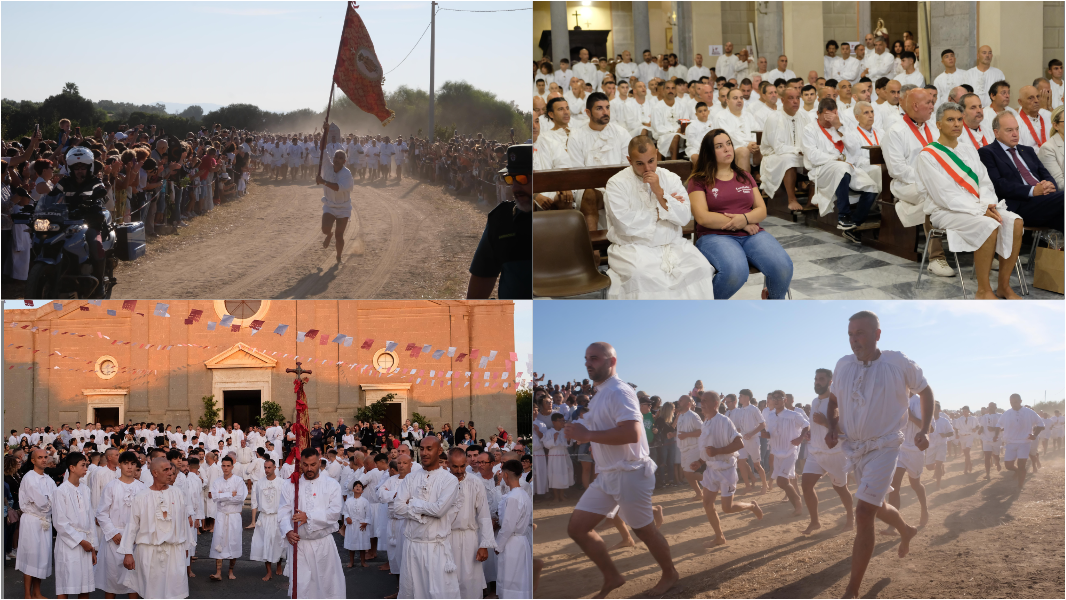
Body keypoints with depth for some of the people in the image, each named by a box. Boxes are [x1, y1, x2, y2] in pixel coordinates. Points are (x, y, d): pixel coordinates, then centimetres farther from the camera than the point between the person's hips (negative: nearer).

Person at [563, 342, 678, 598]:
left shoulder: (619, 392, -20)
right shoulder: (601, 393, 11)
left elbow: (631, 433, -32)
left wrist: (587, 435, -27)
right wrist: (584, 433, 7)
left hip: (630, 473, -9)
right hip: (607, 474, 9)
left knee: (645, 530, 8)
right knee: (577, 528, 5)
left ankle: (670, 575, 32)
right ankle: (612, 577, 18)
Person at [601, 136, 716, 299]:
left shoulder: (671, 179, 10)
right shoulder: (617, 183, -1)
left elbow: (684, 218, 0)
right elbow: (624, 224, -14)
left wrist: (659, 192, -10)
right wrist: (657, 213, -3)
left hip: (671, 246, 4)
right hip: (632, 247, -3)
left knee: (700, 267, -23)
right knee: (641, 273, -36)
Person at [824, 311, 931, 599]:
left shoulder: (899, 363, -12)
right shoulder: (843, 365, -2)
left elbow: (926, 391, 4)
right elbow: (833, 400, 14)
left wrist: (924, 430, -3)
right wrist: (833, 427, -4)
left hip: (883, 448, -5)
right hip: (853, 448, 6)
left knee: (863, 513, -16)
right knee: (877, 506, 22)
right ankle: (906, 530, 57)